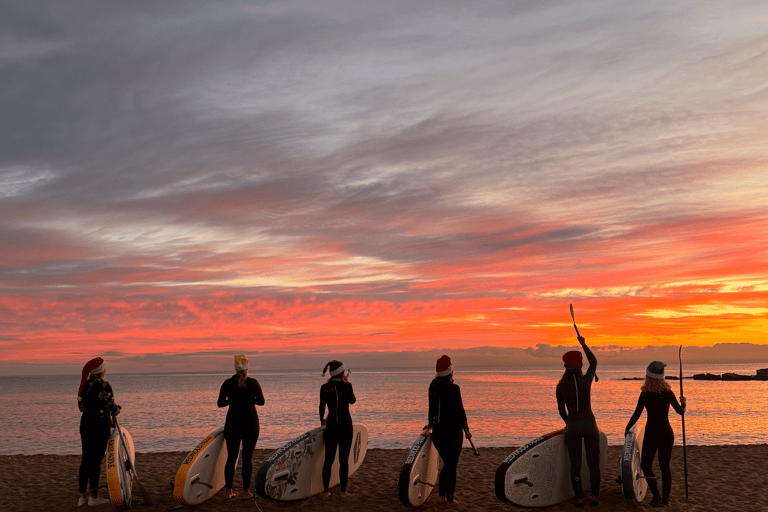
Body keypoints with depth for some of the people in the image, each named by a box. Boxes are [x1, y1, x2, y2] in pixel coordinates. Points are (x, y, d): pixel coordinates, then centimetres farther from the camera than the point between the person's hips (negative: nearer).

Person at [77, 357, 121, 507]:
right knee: (96, 459, 0)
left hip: (85, 423, 7)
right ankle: (94, 497, 6)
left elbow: (81, 405, 13)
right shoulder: (104, 386, -15)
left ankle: (82, 496, 17)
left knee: (86, 459, 12)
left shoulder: (85, 384, 8)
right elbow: (111, 407, -16)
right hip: (99, 424, -7)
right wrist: (116, 410, 8)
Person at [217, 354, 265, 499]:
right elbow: (261, 401, 2)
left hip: (232, 422, 1)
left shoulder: (228, 383, -5)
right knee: (247, 457, 4)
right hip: (250, 423, -1)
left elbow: (220, 403, -2)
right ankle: (245, 491, 4)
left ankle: (228, 491, 14)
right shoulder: (253, 383, -6)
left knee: (231, 457, 11)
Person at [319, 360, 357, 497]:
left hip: (331, 425, 3)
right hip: (345, 425, -3)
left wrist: (322, 419, 25)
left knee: (328, 459, 9)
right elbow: (352, 401, 5)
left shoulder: (324, 387, 0)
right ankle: (343, 490, 4)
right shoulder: (346, 386, -11)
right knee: (344, 459, 3)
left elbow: (322, 406, 7)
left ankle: (325, 491, 10)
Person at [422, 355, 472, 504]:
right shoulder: (453, 388, -16)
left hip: (438, 430, 6)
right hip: (453, 431, -6)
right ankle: (449, 498, 9)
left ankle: (441, 493, 22)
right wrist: (466, 428, 0)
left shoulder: (433, 387, 2)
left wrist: (431, 424, 28)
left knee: (447, 463, 21)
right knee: (452, 465, 5)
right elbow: (459, 410, -12)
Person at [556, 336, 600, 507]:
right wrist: (584, 344, 22)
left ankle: (579, 498, 7)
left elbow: (561, 410, 5)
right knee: (593, 463, 11)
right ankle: (595, 496, 15)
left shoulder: (560, 386, -6)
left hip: (573, 428, 0)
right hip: (590, 425, 0)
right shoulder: (586, 380, -8)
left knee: (575, 464, 7)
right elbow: (594, 362, 12)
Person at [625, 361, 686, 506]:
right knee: (665, 467, 13)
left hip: (652, 433, -4)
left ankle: (656, 495, -2)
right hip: (667, 433, 4)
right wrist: (683, 402, 30)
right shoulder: (668, 392, -1)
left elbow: (636, 414, -10)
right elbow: (680, 411, 8)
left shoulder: (645, 394, -12)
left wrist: (627, 429, 4)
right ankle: (665, 498, 15)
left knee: (646, 465, 10)